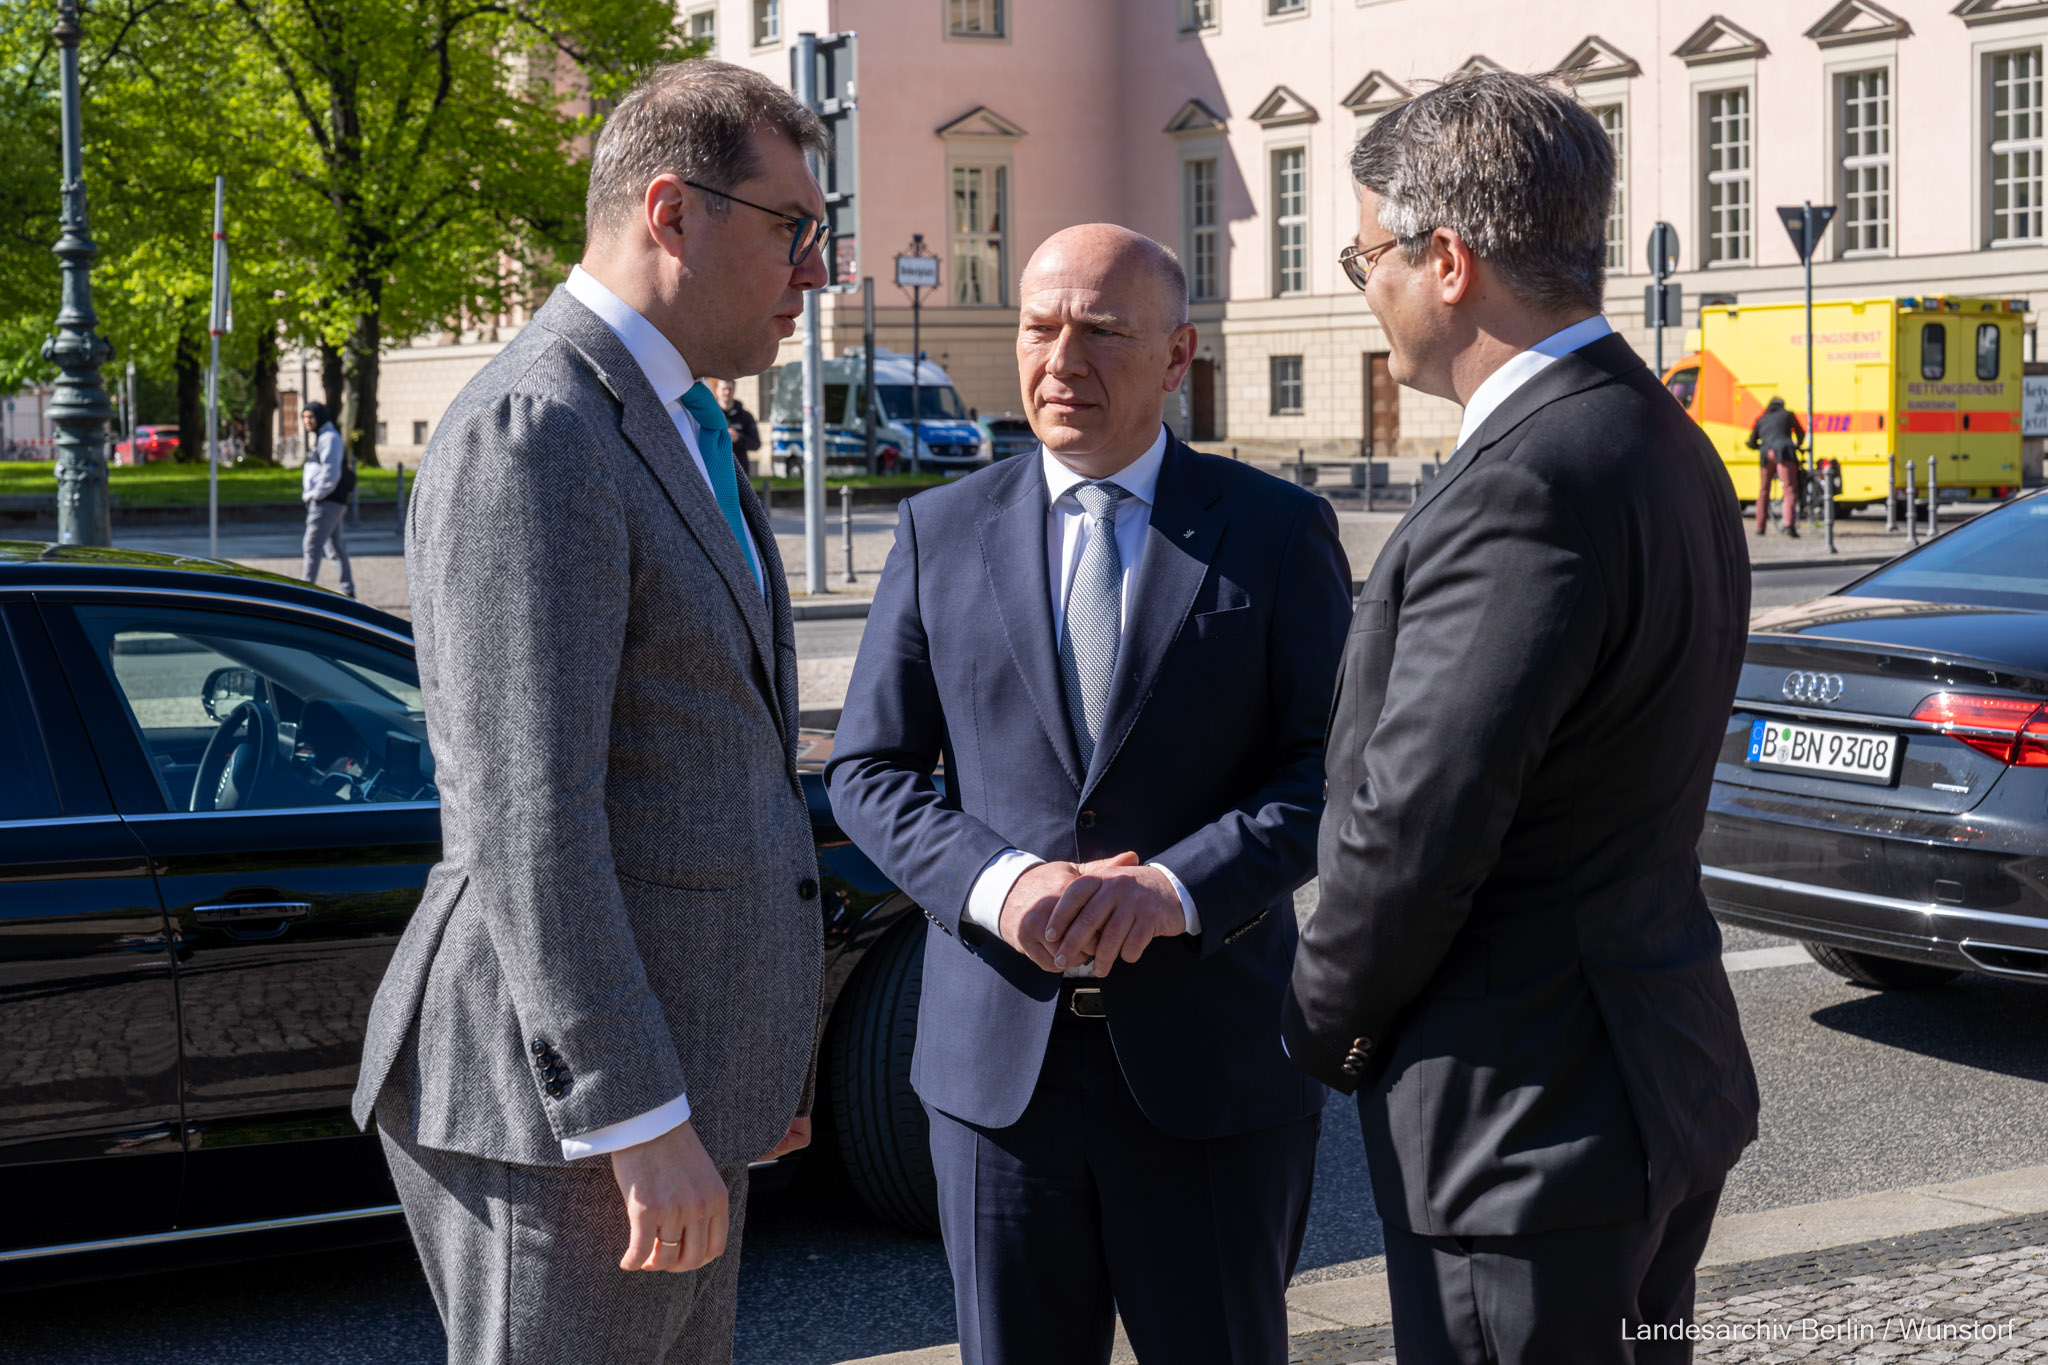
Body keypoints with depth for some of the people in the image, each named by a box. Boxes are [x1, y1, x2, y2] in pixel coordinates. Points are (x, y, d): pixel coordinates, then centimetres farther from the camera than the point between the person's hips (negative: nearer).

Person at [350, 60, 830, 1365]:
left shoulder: (673, 431, 17)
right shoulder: (534, 435, -16)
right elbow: (524, 813, -22)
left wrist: (762, 1048, 22)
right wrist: (635, 1120, -23)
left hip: (673, 1073, 10)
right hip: (564, 1104, -10)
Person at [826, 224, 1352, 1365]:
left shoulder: (1279, 531, 1)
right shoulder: (944, 531, 7)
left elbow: (1334, 767, -5)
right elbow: (869, 768, 5)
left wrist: (1179, 887, -20)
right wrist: (997, 882, -14)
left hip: (1214, 1057, -1)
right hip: (998, 1054, 2)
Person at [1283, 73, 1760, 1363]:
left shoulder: (1525, 492, -24)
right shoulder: (1663, 444, 8)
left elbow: (1411, 830, -23)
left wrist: (1328, 1021, -4)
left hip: (1528, 1116, -10)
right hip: (1666, 1078, 10)